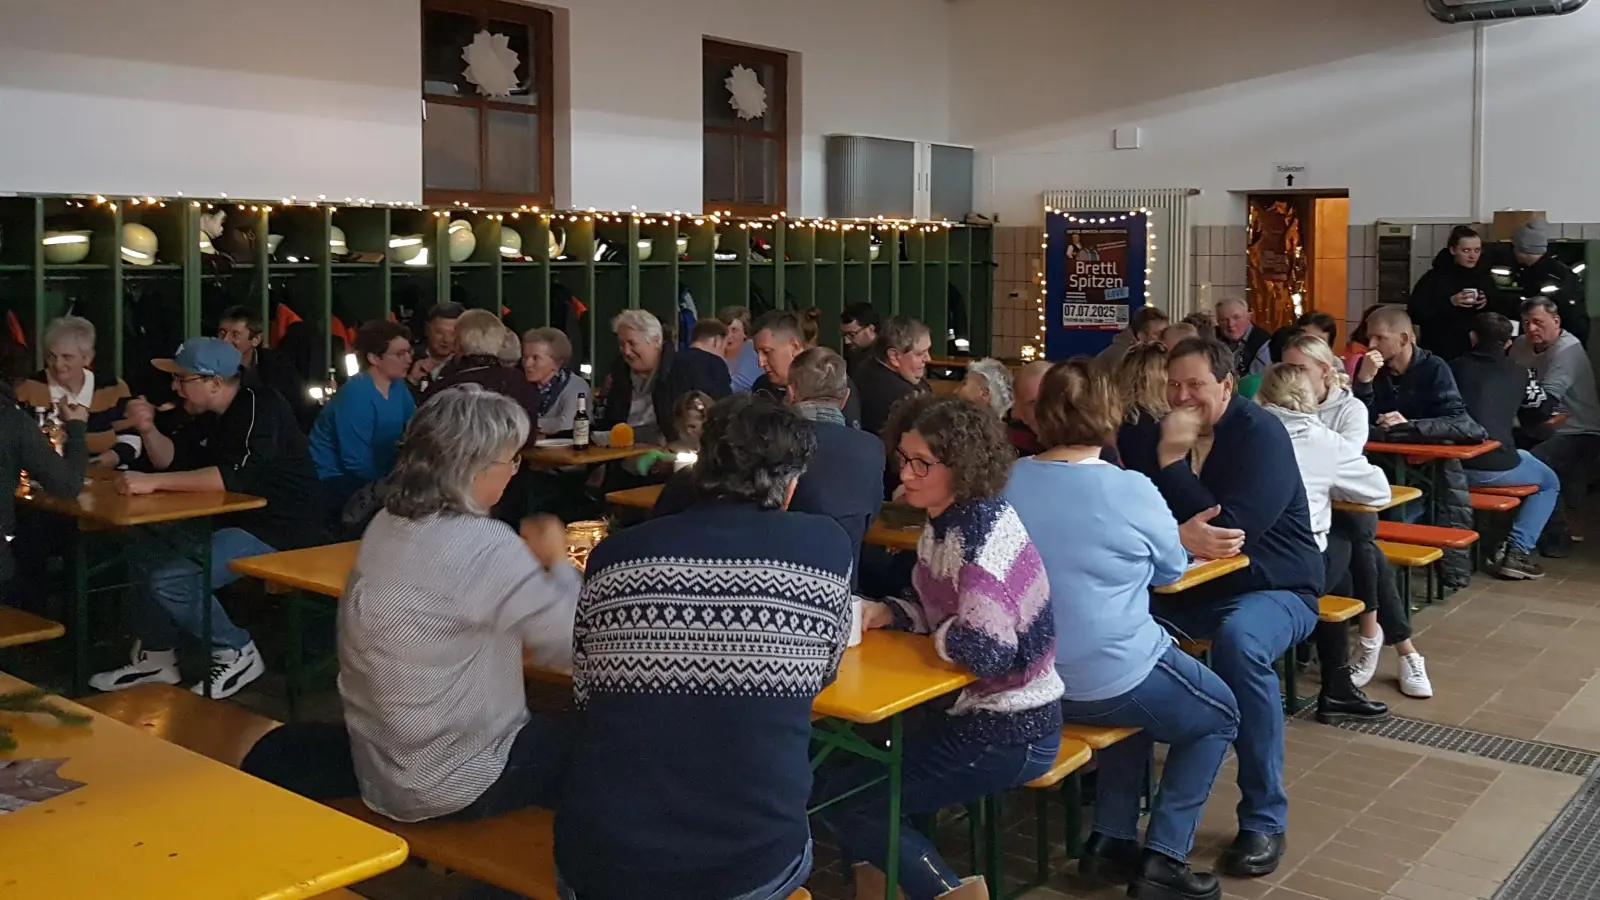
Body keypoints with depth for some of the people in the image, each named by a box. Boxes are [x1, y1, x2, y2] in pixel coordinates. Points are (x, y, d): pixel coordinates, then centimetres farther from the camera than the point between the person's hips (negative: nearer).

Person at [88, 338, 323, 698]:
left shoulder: (260, 409, -20)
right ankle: (156, 656, 20)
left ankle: (237, 654, -2)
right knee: (146, 551, 11)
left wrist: (152, 481, -33)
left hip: (278, 531, -10)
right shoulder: (210, 413, 10)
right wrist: (149, 430, -5)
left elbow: (235, 476, -33)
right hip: (233, 520, 11)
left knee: (170, 578, -20)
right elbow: (173, 459, 16)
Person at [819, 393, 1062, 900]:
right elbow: (935, 606, 14)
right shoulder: (944, 521, 3)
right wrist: (882, 613, -6)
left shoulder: (984, 533, -26)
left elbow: (982, 651, -35)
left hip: (1010, 733, -9)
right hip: (972, 709, 9)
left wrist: (937, 636, -14)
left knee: (841, 796, -6)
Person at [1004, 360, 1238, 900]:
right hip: (1110, 679, -5)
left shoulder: (1008, 483, -6)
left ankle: (1111, 839, 27)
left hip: (1029, 681, 5)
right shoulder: (1132, 490, -17)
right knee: (1220, 716, 22)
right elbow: (1172, 570, 1)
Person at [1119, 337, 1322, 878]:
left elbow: (1229, 530, -26)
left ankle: (1264, 819, -24)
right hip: (1191, 588, 5)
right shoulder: (1158, 435, 5)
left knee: (1239, 640, -38)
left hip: (1271, 589, -5)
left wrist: (1173, 460, -24)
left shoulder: (1260, 434, -14)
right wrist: (1181, 537, -24)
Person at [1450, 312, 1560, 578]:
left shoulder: (1454, 367, 8)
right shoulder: (1519, 374, 5)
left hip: (1452, 464, 3)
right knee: (1550, 483, 26)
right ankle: (1516, 551, 9)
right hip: (1494, 466, -3)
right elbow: (1543, 410, 20)